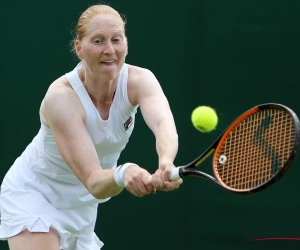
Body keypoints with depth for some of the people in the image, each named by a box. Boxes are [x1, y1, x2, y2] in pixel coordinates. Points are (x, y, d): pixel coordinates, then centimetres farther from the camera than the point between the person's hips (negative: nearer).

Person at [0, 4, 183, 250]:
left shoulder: (139, 80, -19)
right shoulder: (61, 97, -30)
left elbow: (164, 123, -42)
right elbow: (94, 182, -36)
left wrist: (166, 163, -63)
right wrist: (123, 174, -58)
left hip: (83, 204, 5)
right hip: (33, 193, -5)